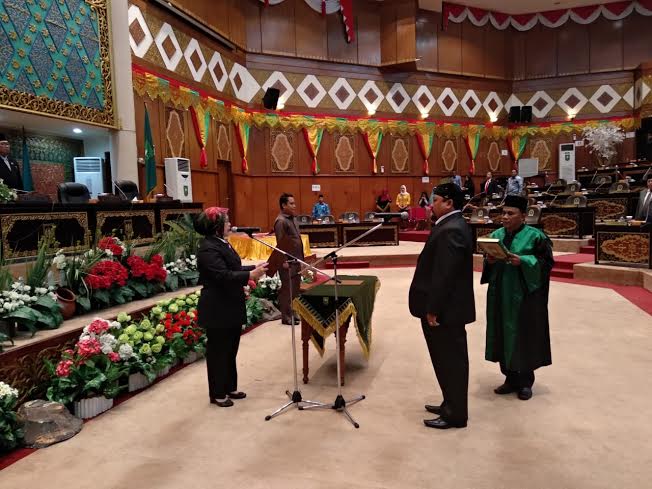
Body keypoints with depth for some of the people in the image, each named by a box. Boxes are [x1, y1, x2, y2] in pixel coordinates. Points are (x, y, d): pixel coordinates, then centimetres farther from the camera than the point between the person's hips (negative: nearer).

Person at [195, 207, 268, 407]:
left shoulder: (222, 243, 10)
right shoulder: (208, 248, -21)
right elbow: (224, 276, -29)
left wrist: (255, 267, 9)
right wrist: (250, 275, -30)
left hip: (231, 307, 10)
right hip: (218, 310, -10)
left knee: (231, 350, 18)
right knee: (218, 351, 4)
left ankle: (230, 388, 32)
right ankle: (217, 394, 18)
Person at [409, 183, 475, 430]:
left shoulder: (450, 230, -21)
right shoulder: (453, 226, 12)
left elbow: (444, 275, -26)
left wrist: (433, 309, -21)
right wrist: (433, 306, 19)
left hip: (445, 309, -10)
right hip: (448, 307, 10)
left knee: (451, 360, 2)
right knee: (449, 359, 19)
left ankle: (455, 415, 15)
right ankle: (451, 405, 33)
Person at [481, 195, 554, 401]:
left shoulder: (535, 236, -7)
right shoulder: (496, 235, 8)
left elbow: (546, 261, -8)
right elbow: (488, 263, 13)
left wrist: (522, 261, -22)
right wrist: (489, 260, -10)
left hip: (524, 295, -5)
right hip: (500, 294, 5)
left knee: (524, 337, 3)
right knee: (504, 336, 10)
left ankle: (525, 382, 19)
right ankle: (511, 378, 24)